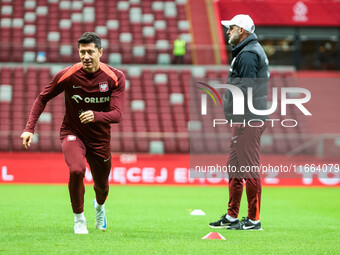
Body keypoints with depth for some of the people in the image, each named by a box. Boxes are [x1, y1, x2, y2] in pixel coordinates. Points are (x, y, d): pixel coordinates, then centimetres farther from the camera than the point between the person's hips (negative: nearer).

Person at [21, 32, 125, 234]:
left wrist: (95, 116, -43)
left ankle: (100, 206, 54)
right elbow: (43, 98, 0)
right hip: (72, 133, -2)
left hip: (100, 138, 2)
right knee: (77, 170, -30)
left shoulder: (115, 77, -15)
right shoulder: (67, 75, -16)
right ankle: (79, 218, -7)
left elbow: (117, 114, -22)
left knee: (102, 185, 14)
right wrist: (30, 128, -9)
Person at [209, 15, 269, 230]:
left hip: (248, 121, -11)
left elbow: (247, 90, -20)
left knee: (250, 168, -8)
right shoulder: (248, 51, 20)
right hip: (244, 120, 11)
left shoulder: (248, 54, -14)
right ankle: (232, 216, 22)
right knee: (234, 167, 16)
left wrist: (241, 123, -22)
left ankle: (254, 220, -5)